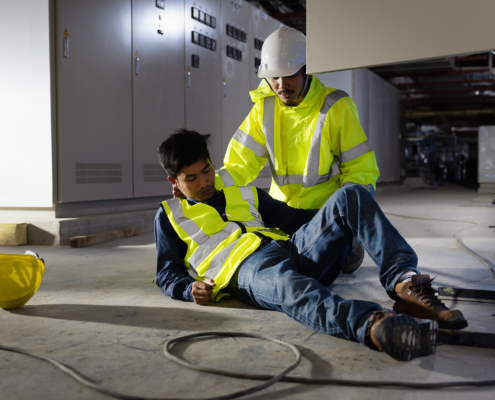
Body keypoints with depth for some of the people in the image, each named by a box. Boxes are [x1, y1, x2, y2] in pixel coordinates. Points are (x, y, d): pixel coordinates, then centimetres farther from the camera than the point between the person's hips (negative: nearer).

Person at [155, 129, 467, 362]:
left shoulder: (247, 196, 34)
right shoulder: (169, 215, 26)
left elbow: (296, 219, 30)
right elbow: (167, 273, 20)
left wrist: (360, 216, 18)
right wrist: (190, 289, -5)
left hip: (292, 249, 6)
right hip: (246, 269, -5)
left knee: (350, 196, -15)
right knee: (290, 288, -43)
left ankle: (403, 283, -36)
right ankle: (373, 325, -70)